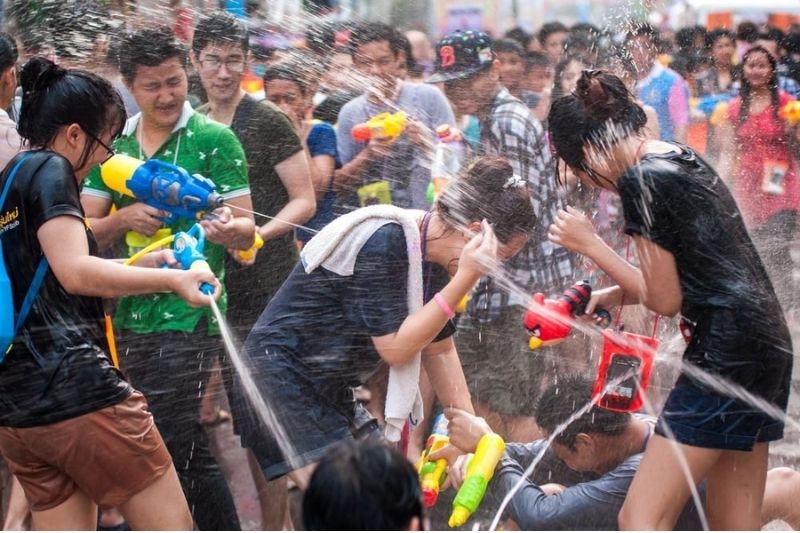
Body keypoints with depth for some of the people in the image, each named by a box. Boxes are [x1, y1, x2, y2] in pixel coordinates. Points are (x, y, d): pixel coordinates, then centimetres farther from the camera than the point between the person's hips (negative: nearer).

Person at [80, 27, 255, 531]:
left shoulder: (216, 140, -4)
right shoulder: (114, 144, 9)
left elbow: (246, 229, -7)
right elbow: (86, 231, 7)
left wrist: (227, 226, -29)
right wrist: (123, 219, -13)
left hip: (189, 318, -5)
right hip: (131, 317, 5)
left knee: (168, 453, -7)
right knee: (191, 451, 13)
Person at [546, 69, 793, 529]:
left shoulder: (642, 178, -12)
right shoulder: (681, 159, 16)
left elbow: (666, 300, -8)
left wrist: (590, 244, 0)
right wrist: (617, 294, 17)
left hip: (725, 353, -10)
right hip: (766, 344, 10)